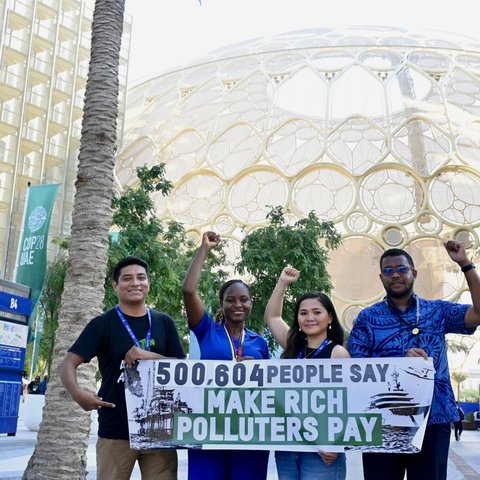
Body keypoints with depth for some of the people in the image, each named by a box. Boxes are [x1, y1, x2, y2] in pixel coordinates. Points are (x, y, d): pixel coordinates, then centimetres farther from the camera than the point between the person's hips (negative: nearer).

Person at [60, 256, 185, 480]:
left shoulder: (164, 323, 10)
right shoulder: (102, 324, 1)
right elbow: (68, 363, -5)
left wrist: (150, 356, -12)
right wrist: (77, 393, -25)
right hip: (116, 429, -2)